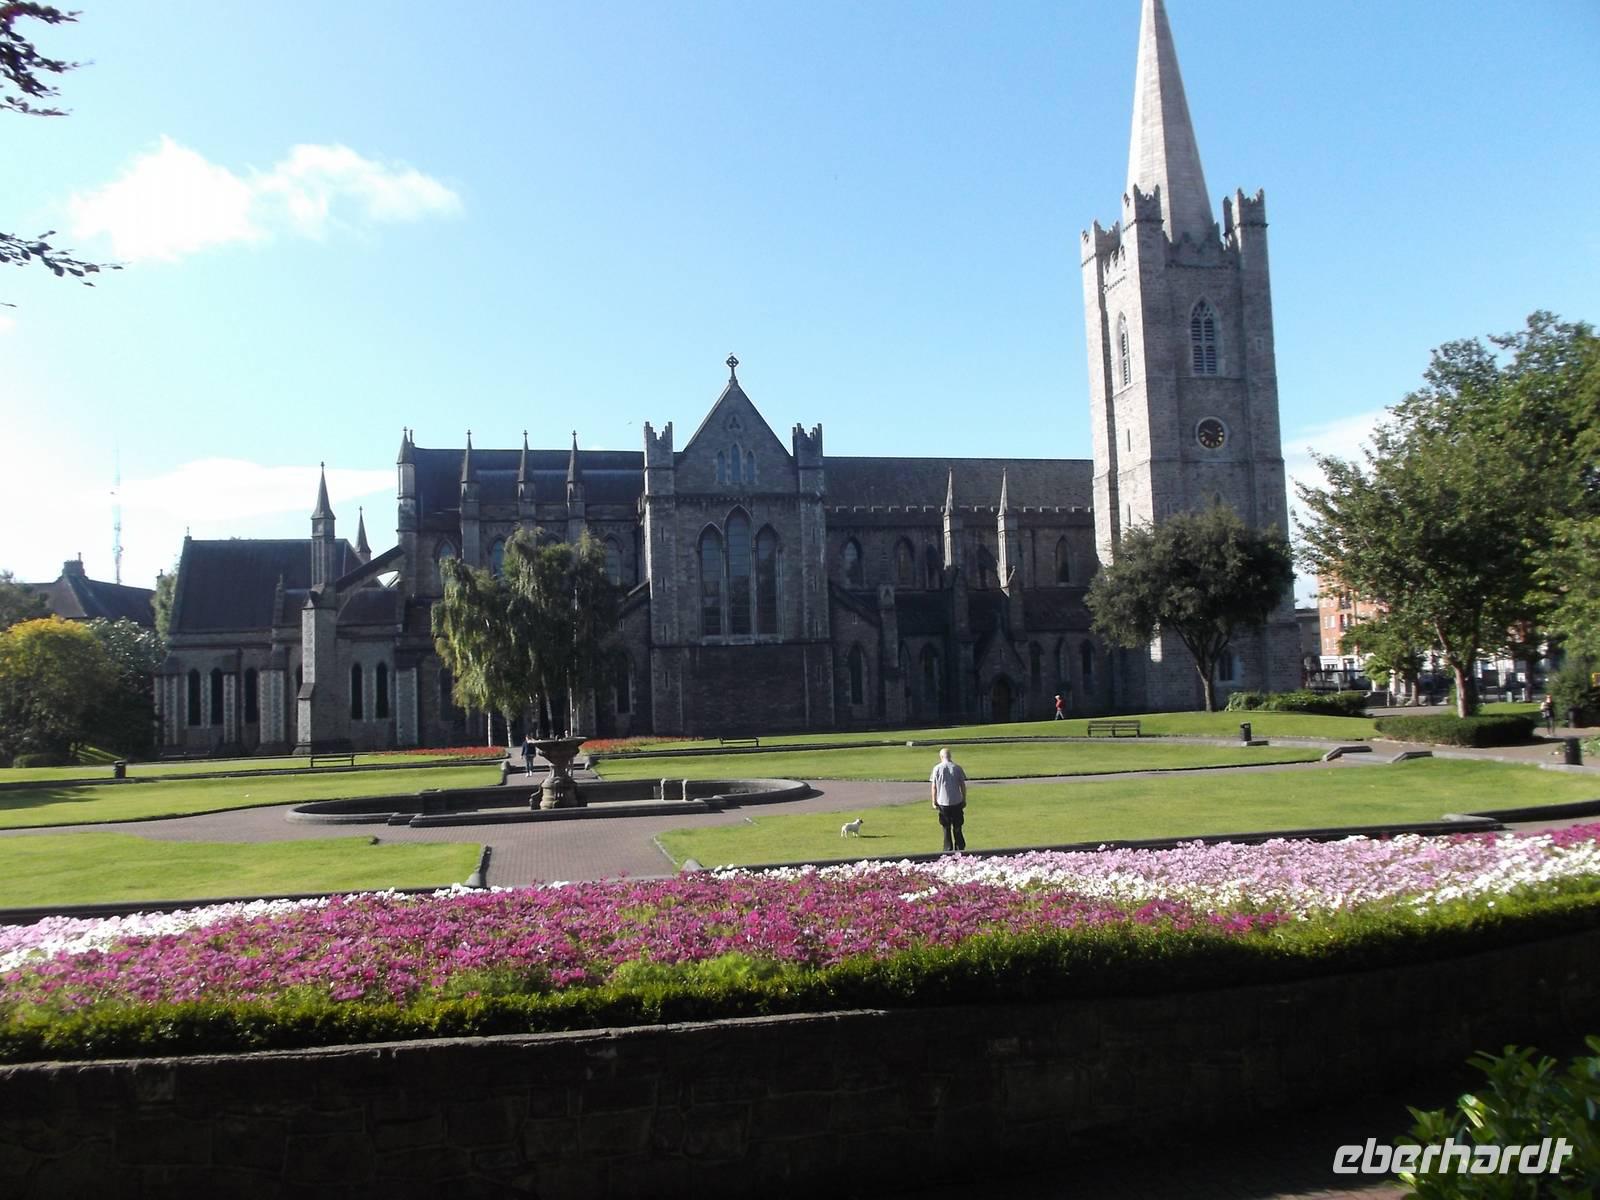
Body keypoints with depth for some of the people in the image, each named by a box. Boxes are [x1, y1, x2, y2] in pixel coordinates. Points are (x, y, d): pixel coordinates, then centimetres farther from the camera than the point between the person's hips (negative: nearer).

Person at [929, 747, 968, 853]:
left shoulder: (937, 768, -5)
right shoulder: (957, 768, -2)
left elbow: (933, 787, -4)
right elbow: (963, 785, 1)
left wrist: (934, 802, 3)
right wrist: (964, 800, 11)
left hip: (943, 802, -1)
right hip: (957, 802, 1)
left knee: (946, 828, 9)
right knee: (957, 828, 13)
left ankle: (948, 850, 9)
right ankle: (960, 849, 13)